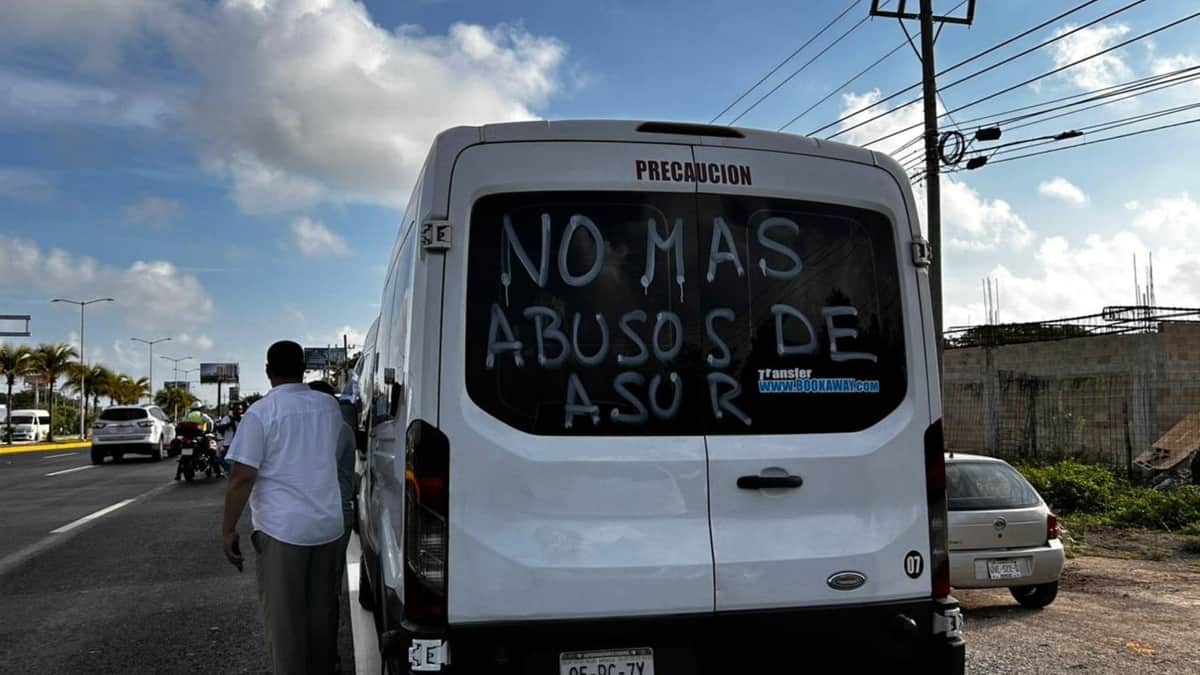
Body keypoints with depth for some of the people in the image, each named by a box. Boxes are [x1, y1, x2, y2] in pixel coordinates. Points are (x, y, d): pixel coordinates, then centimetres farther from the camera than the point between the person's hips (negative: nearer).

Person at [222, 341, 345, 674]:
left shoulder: (260, 412, -10)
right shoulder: (329, 406, 6)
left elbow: (242, 477, -12)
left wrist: (228, 529, -4)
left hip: (282, 528, -5)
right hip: (328, 524, 5)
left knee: (284, 616, 4)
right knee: (321, 610, 16)